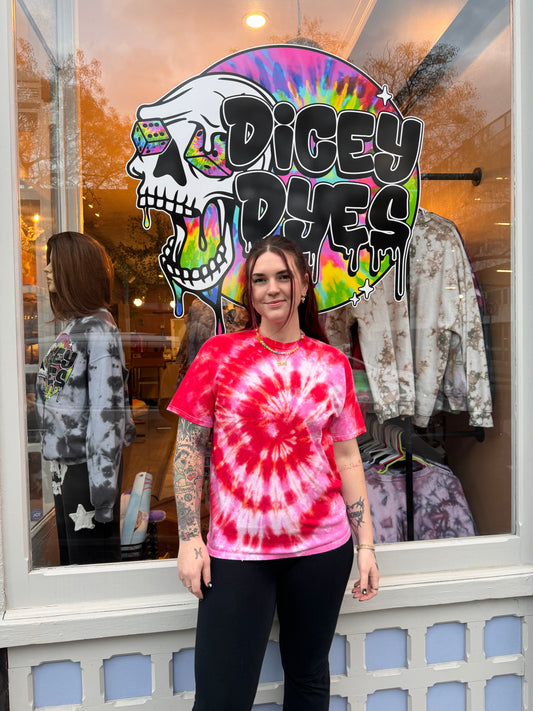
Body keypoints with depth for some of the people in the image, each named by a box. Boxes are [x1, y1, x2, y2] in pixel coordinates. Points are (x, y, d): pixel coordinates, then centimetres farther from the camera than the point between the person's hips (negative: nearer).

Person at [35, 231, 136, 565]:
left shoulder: (98, 328, -16)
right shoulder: (72, 327, 12)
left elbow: (107, 409, -21)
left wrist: (103, 484, -23)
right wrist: (60, 468, 18)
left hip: (87, 464, -9)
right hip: (65, 463, 9)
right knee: (70, 560, 20)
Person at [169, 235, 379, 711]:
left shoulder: (332, 364, 3)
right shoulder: (220, 354, -2)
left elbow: (348, 459, 6)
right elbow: (189, 450, -2)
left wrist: (366, 544, 5)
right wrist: (189, 539, -6)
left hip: (323, 547, 2)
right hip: (236, 551, -2)